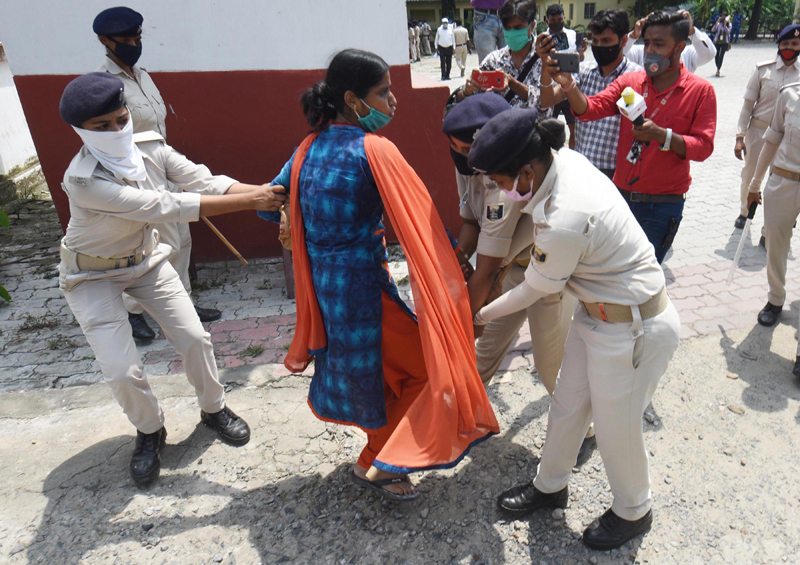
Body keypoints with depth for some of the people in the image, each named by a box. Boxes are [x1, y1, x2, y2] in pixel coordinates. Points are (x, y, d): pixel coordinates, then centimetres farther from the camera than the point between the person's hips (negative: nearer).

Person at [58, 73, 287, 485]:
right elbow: (164, 206, -40)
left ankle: (213, 408, 26)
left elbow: (203, 181, -22)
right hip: (93, 275, -4)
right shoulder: (83, 180, -33)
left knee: (194, 338, -1)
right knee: (122, 371, -12)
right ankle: (150, 431, 21)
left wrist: (262, 191, -40)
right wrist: (249, 202, -43)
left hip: (145, 260, 5)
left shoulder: (149, 147, -15)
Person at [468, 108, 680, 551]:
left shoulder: (564, 222, -34)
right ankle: (550, 486, 44)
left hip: (634, 330, -9)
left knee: (616, 428, 12)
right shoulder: (564, 159, -10)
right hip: (597, 313, 9)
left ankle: (633, 512, 43)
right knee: (567, 407, 20)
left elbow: (534, 290, -18)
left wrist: (481, 316, 0)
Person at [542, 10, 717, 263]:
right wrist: (569, 85, -26)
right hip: (621, 194, 3)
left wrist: (662, 136, -26)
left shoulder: (701, 90, -3)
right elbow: (591, 109, -7)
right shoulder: (629, 81, 6)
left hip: (662, 205, -3)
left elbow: (704, 146, -10)